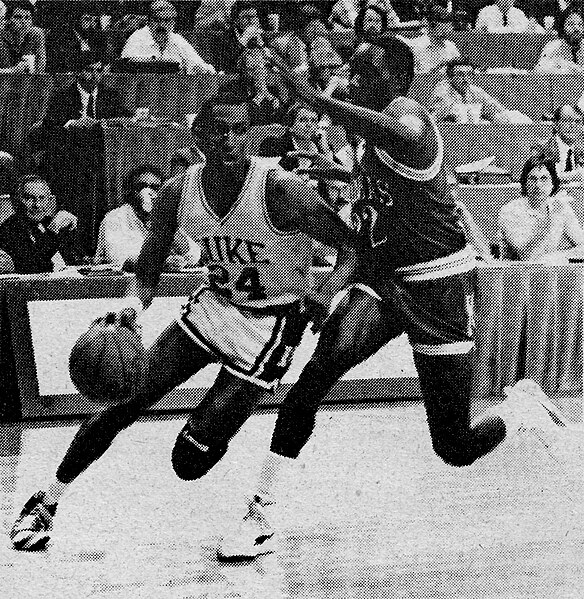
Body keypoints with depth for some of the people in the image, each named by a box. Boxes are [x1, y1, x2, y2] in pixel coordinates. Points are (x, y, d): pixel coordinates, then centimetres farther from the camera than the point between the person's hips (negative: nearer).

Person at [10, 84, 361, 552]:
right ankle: (45, 503, 12)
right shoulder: (178, 194, -8)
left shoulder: (280, 190, -23)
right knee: (124, 400, -5)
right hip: (214, 304, 5)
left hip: (269, 323, -5)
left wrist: (326, 293, -33)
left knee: (192, 459, -13)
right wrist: (131, 309, -17)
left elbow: (353, 246, -15)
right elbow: (148, 271, 4)